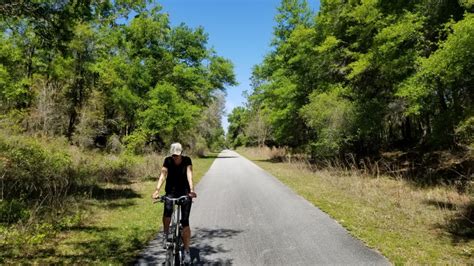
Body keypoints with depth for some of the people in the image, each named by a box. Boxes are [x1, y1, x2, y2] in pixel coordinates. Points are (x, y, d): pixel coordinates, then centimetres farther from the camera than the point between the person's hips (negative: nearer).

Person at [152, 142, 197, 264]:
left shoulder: (187, 160, -13)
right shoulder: (168, 161, -10)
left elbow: (189, 174, -25)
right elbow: (163, 175, -20)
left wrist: (191, 190, -41)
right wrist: (157, 190, -35)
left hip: (185, 192, 0)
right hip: (171, 191, 1)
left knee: (185, 221, -6)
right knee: (167, 211, -29)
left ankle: (186, 251, 7)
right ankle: (165, 234, 1)